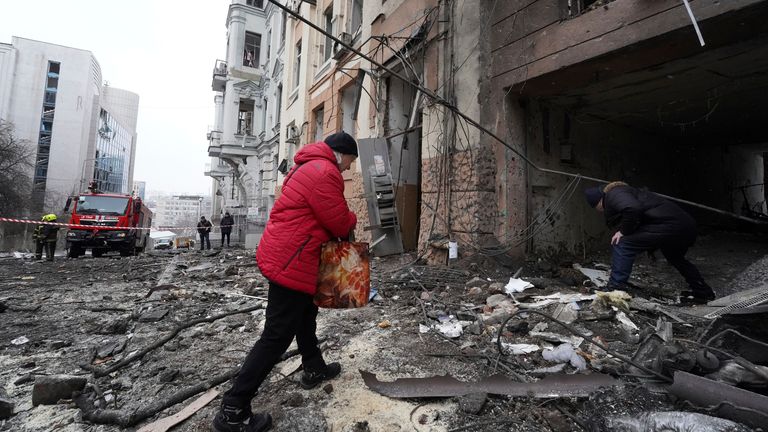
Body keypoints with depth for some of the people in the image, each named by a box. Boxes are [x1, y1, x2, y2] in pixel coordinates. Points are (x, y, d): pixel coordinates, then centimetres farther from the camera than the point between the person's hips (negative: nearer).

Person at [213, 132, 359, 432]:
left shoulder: (310, 167, 16)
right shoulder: (325, 173, -18)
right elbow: (340, 223, -14)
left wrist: (345, 223, 9)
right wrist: (352, 218, 7)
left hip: (282, 254, 11)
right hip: (291, 261, -11)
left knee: (305, 314, 24)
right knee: (277, 336, -4)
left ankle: (314, 369, 41)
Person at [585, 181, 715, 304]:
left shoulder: (612, 195, -6)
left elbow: (632, 208, -28)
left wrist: (624, 231, -13)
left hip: (669, 224, -11)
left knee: (623, 244, -9)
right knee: (676, 258, 36)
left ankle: (614, 291, -7)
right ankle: (703, 292, 49)